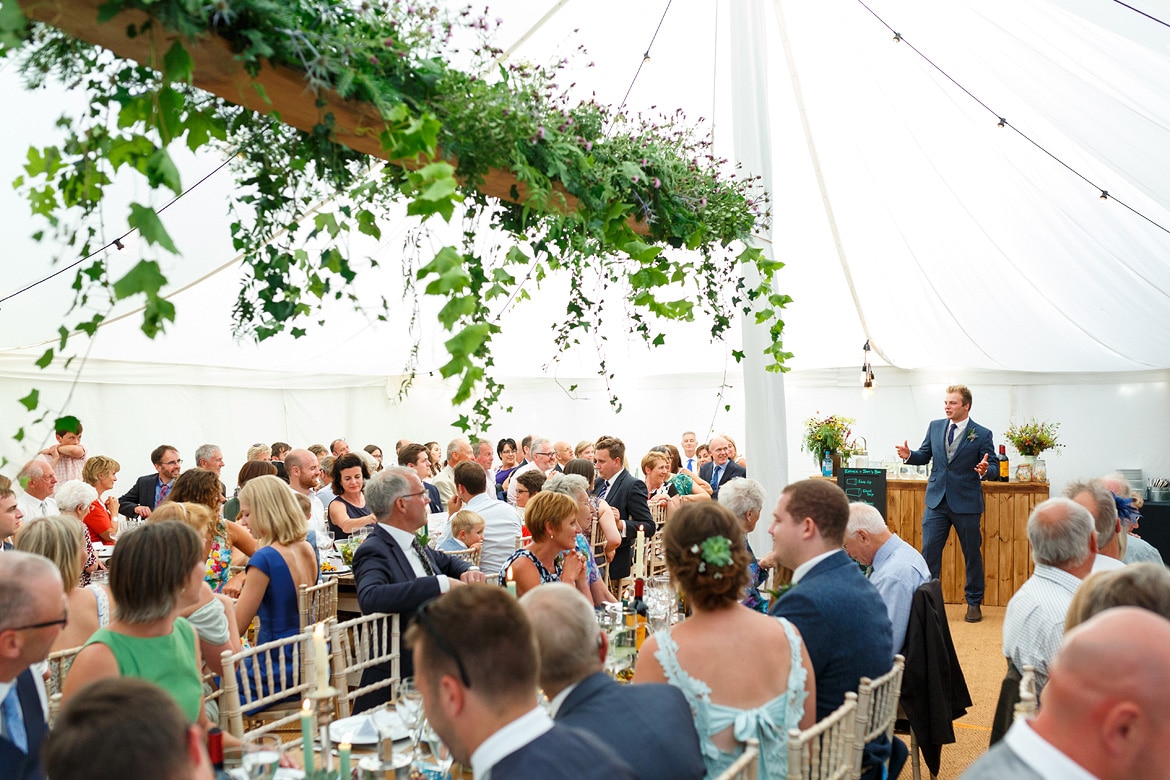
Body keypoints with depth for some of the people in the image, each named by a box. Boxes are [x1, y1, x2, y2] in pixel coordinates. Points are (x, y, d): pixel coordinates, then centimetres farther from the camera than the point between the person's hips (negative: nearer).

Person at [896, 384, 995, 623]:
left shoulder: (982, 434, -5)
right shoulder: (935, 427, 6)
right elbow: (925, 455, 10)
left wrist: (984, 469, -27)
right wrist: (909, 455, -10)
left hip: (966, 503, -3)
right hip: (936, 499, 3)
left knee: (972, 553, 9)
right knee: (929, 550, 2)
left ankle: (974, 603, 23)